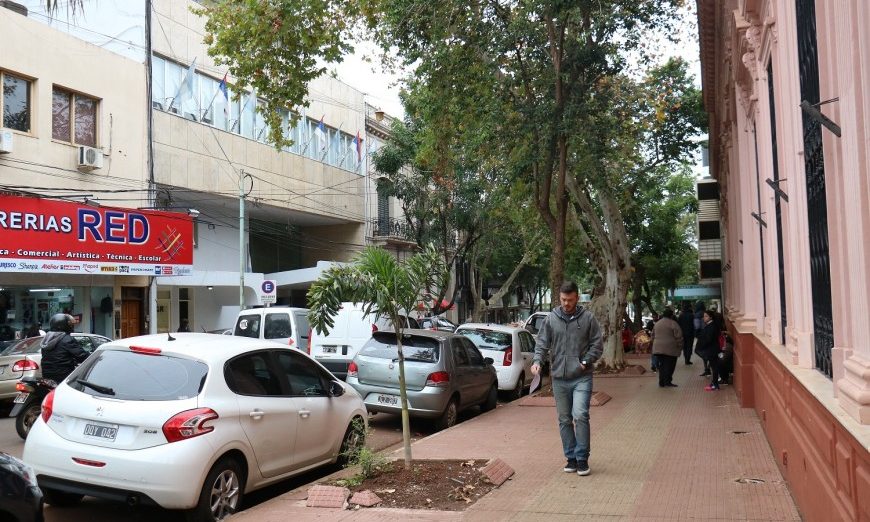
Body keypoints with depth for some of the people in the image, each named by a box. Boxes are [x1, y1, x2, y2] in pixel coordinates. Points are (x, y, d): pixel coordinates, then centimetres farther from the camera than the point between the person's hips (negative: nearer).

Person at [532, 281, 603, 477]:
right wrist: (537, 360, -13)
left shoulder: (588, 318, 0)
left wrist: (586, 361, -10)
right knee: (565, 420, 9)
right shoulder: (551, 319, 4)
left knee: (580, 415, -15)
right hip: (559, 378, 3)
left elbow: (597, 345, 3)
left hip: (582, 378, -3)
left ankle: (582, 458, -2)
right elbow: (542, 343, 5)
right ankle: (571, 457, 21)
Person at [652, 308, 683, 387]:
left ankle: (661, 382, 11)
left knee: (661, 365, 11)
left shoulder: (657, 324, 15)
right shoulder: (673, 323, -8)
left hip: (658, 348, 6)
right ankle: (667, 381, -1)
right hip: (670, 348, -6)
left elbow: (653, 336, 21)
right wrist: (680, 346, 0)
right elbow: (678, 336, -10)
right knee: (669, 365, 1)